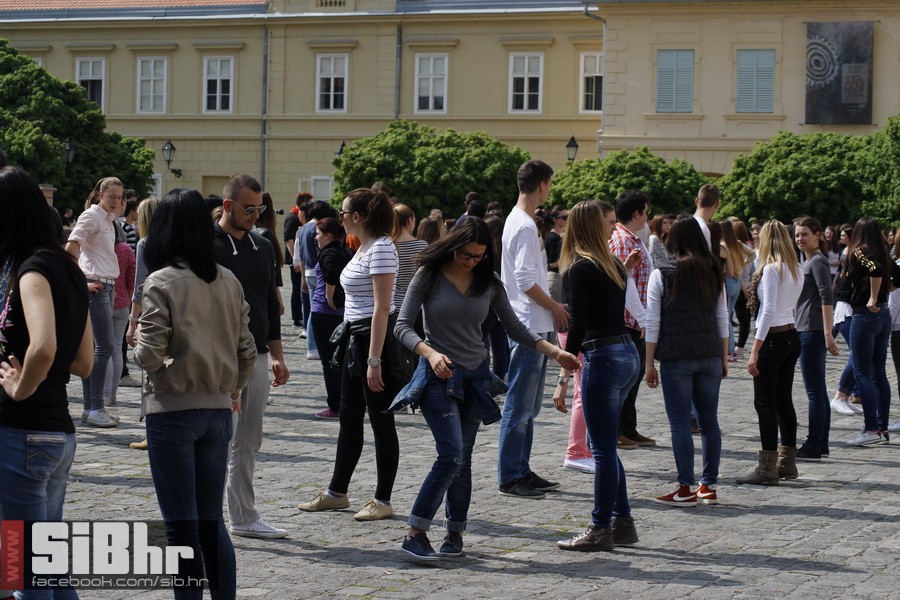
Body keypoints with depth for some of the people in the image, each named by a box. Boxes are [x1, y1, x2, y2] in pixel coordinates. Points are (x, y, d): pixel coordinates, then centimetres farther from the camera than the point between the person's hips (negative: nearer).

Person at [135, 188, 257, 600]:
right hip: (218, 411, 5)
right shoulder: (228, 282, 4)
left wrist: (137, 348, 4)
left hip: (173, 411, -5)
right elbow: (246, 352, 8)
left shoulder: (161, 283, -12)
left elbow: (150, 357, -16)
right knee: (212, 521, 14)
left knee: (181, 525, 2)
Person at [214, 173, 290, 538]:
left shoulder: (263, 248, 13)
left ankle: (244, 518, 16)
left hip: (257, 358, 6)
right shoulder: (208, 245, -7)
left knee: (249, 444, 10)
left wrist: (276, 356, 16)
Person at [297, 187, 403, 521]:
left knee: (381, 421, -2)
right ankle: (336, 493, 25)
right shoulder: (363, 249, 14)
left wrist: (374, 359, -23)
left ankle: (383, 500, 5)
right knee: (349, 418, 16)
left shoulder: (381, 249, -16)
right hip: (355, 337, 10)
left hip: (375, 338, -10)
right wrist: (357, 349, 18)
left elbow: (382, 307, -21)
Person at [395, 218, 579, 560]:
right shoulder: (429, 276, -7)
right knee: (451, 455, -15)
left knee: (462, 458, 4)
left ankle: (455, 534, 14)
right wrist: (430, 353, -29)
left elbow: (514, 328, 10)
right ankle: (415, 534, -9)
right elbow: (403, 327, -11)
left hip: (475, 377, 4)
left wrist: (555, 353, 0)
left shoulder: (489, 283, 5)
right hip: (439, 376, -4)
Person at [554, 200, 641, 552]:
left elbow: (577, 328, -14)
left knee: (603, 450, -2)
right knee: (604, 446, 16)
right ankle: (622, 523, 20)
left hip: (603, 357, -8)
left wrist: (563, 380, -14)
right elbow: (613, 313, 9)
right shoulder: (614, 266, 13)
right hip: (628, 353, 8)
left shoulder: (580, 269, -10)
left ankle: (600, 530, 3)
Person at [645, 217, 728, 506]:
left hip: (676, 357, -4)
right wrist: (724, 358, 18)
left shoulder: (662, 276, -5)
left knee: (680, 424, 0)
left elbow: (653, 323, -4)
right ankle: (709, 486, 14)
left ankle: (686, 488, 1)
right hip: (710, 355, 4)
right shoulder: (714, 273, 6)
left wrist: (649, 364, 1)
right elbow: (723, 319, 10)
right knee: (709, 421, 9)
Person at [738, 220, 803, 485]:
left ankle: (767, 468, -5)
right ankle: (787, 462, 20)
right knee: (783, 399, 15)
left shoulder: (771, 269, -13)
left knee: (765, 402, -4)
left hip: (773, 338, -8)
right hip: (792, 336, 8)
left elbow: (768, 311, -20)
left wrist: (755, 350, -21)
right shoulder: (796, 270, 10)